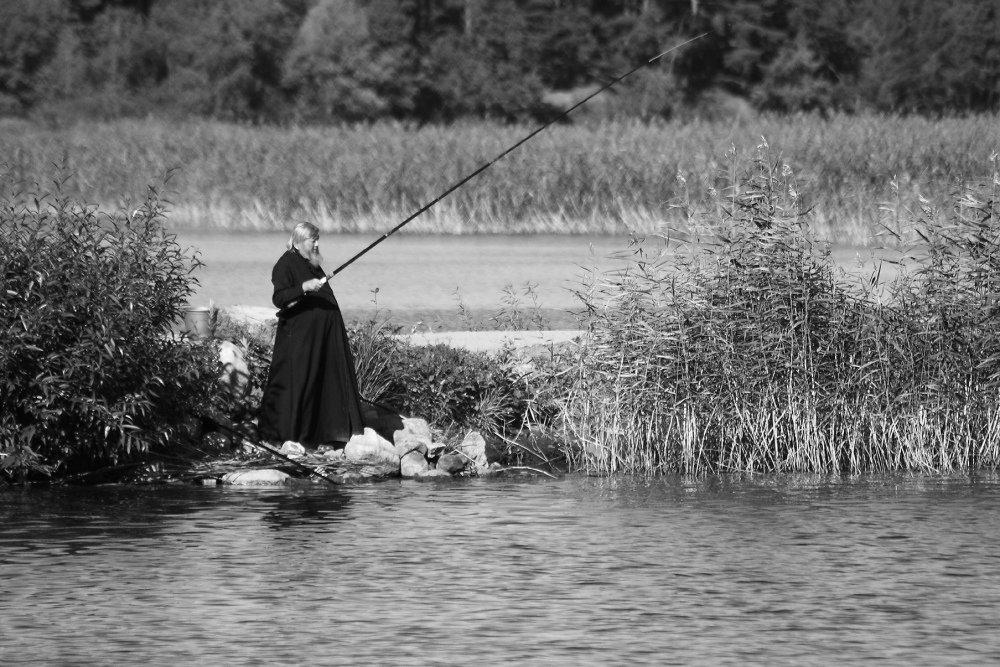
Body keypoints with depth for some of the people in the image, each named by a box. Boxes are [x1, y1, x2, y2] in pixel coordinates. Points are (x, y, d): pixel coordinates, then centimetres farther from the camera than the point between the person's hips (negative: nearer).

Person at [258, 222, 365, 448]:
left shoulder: (312, 264, 17)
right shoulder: (285, 265, -9)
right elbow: (278, 298, -21)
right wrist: (303, 288, -32)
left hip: (324, 336, 9)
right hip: (298, 335, -9)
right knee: (296, 382, -7)